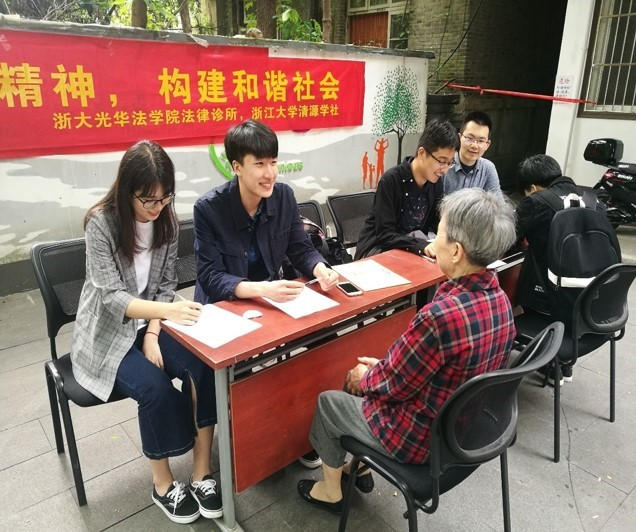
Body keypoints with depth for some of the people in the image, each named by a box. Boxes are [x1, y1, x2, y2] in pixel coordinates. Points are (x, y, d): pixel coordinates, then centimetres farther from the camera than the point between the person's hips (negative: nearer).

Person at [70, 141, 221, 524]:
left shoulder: (167, 220, -3)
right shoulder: (101, 222, -18)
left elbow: (166, 284, 1)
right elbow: (112, 296, -24)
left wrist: (154, 334, -13)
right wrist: (166, 310, -41)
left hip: (151, 323, 4)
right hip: (108, 332, -4)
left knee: (205, 367, -23)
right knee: (155, 386, -28)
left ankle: (202, 473, -10)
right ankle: (163, 484, -3)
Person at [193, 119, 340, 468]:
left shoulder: (283, 195, -7)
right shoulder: (209, 207, -19)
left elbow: (301, 249, -1)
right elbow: (210, 278, -22)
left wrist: (320, 269, -24)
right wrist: (260, 289, -40)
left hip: (271, 297, 4)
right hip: (223, 306, -3)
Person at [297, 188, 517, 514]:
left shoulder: (440, 316, -37)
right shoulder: (499, 298, -8)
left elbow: (393, 385, -21)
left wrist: (364, 377, -1)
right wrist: (382, 367, 6)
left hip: (423, 439, -7)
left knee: (327, 402, 14)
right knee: (365, 378, 25)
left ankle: (331, 492, 36)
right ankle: (360, 466, 41)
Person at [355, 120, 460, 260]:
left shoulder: (435, 182, -3)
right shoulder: (390, 181, -23)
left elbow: (437, 222, 6)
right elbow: (385, 236, -26)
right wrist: (422, 246, -40)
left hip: (413, 248, 6)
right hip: (377, 249, -6)